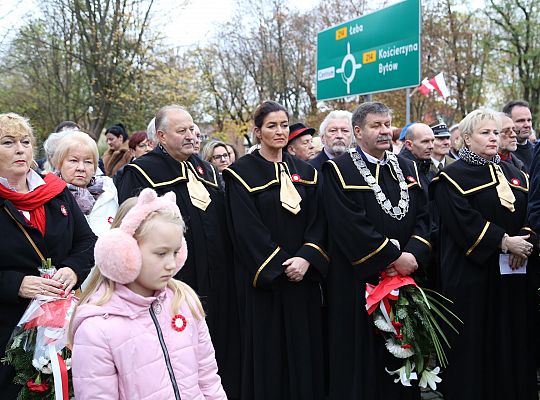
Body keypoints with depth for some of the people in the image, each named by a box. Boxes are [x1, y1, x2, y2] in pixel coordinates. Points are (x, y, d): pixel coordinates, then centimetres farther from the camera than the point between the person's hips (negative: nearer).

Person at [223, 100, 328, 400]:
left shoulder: (305, 172, 10)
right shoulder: (242, 172, -4)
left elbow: (317, 221, 3)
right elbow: (247, 229, -11)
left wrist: (306, 258, -13)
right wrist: (280, 267, -15)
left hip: (304, 276, 4)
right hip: (264, 279, -4)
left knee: (304, 347, 9)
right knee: (268, 350, 2)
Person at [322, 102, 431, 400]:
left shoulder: (407, 168, 12)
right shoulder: (339, 171, -7)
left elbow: (422, 216, 6)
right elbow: (352, 227, -17)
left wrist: (413, 254, -11)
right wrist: (394, 257, -16)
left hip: (405, 275, 5)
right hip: (358, 281, -5)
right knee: (362, 359, 3)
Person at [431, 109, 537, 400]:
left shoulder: (514, 174, 14)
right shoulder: (453, 177, -5)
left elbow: (530, 214, 7)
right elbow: (463, 221, -16)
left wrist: (524, 241, -11)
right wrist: (504, 242, -20)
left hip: (515, 273, 6)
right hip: (472, 271, -5)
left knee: (513, 338, 9)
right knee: (475, 342, -1)